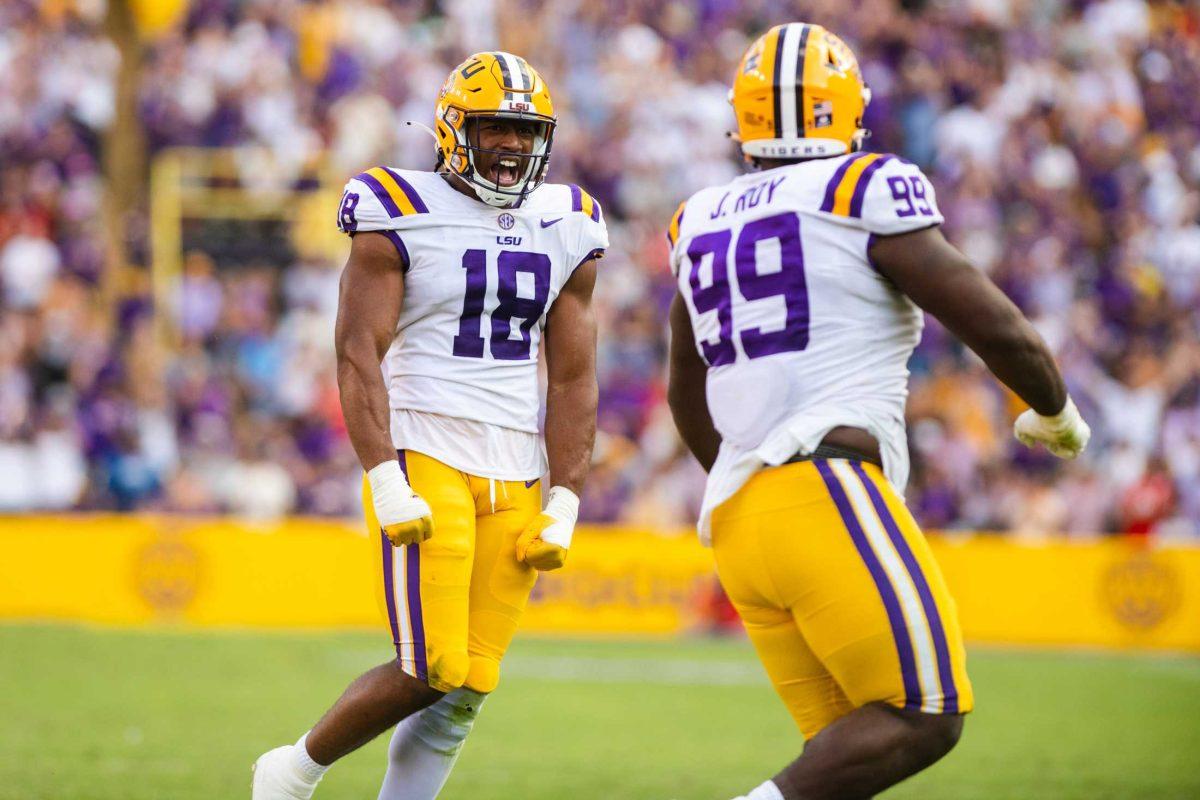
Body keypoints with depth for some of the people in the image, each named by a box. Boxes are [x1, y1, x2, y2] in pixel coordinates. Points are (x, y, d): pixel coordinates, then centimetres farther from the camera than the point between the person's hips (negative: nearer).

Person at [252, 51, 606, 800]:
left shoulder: (565, 232, 11)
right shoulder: (400, 218, -4)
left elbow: (573, 379, 12)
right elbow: (358, 355, -9)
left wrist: (563, 507, 4)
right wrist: (388, 485, -17)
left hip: (515, 480, 5)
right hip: (425, 463, -5)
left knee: (467, 694, 1)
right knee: (432, 674, -11)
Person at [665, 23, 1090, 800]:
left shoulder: (706, 223, 19)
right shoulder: (864, 195, -2)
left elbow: (687, 395, 33)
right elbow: (997, 328, -2)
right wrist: (1056, 413, 19)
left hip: (737, 519, 8)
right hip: (824, 496, -8)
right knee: (924, 720, -8)